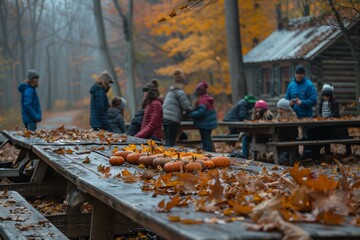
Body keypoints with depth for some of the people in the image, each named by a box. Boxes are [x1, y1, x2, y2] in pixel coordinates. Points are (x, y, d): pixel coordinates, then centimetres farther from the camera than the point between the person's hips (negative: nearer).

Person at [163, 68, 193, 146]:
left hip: (165, 117, 9)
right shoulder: (180, 92, -7)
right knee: (171, 143, -8)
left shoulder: (171, 91, 20)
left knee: (168, 142, 12)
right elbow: (186, 106, -11)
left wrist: (182, 112, 19)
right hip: (173, 119, -8)